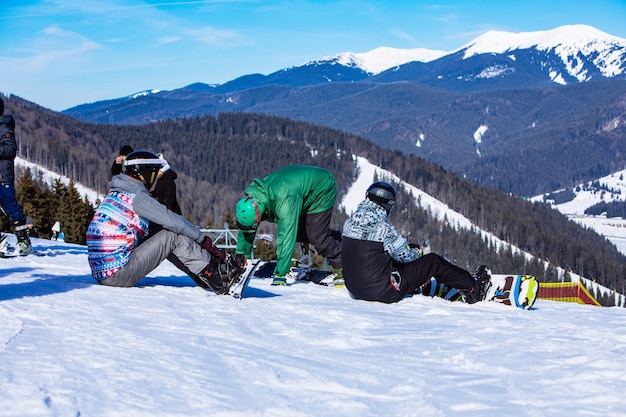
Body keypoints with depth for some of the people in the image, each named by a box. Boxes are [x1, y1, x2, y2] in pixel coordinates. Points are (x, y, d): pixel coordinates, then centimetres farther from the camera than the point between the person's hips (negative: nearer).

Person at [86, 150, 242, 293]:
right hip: (116, 274, -9)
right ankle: (217, 280, 0)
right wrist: (203, 239, 0)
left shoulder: (114, 195, 18)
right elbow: (172, 221, -13)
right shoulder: (136, 196, -10)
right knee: (173, 236, -6)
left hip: (100, 273, 9)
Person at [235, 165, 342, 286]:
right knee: (297, 232, 5)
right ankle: (336, 238, 22)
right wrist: (241, 252, 7)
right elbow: (247, 229, 1)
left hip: (323, 189, -8)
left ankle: (341, 264, 4)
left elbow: (286, 239, -43)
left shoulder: (285, 201, -42)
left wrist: (280, 275, -42)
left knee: (316, 236, -13)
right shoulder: (253, 195, -18)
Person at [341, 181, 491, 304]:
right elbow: (405, 256, -10)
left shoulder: (348, 224, 0)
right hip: (382, 292, -7)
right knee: (433, 261, 7)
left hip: (355, 290, 7)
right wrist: (416, 251, 14)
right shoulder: (383, 229, -20)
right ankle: (472, 288, 23)